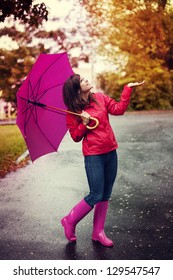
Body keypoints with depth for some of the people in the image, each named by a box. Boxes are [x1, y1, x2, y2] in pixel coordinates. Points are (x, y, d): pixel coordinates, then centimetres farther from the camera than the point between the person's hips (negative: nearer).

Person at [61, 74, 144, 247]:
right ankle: (70, 221, 18)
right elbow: (76, 137, -3)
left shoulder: (100, 98, 6)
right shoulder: (73, 112, -5)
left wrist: (128, 89, -3)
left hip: (110, 153, 5)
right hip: (93, 156, -5)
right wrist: (84, 123, -18)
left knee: (106, 195, 10)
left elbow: (119, 109, 0)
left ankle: (98, 232, 23)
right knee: (96, 196, -5)